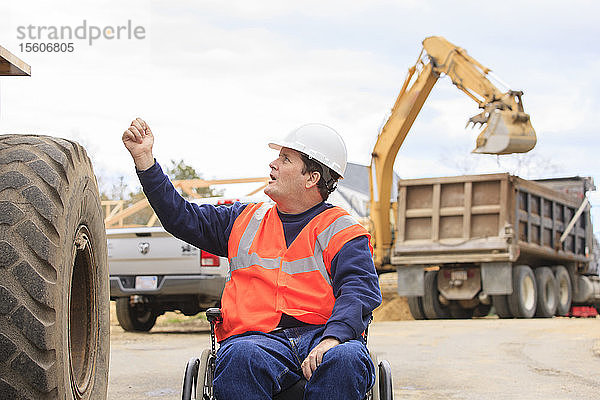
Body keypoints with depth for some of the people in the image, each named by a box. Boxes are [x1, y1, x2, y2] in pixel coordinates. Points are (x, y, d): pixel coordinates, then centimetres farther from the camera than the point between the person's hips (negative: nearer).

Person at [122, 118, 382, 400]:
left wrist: (332, 338, -23)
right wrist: (144, 158, 22)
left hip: (319, 335, -2)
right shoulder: (245, 220, 25)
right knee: (240, 356, -36)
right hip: (256, 337, 2)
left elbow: (360, 290, -4)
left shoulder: (341, 230, 11)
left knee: (345, 359, -38)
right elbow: (181, 218, 27)